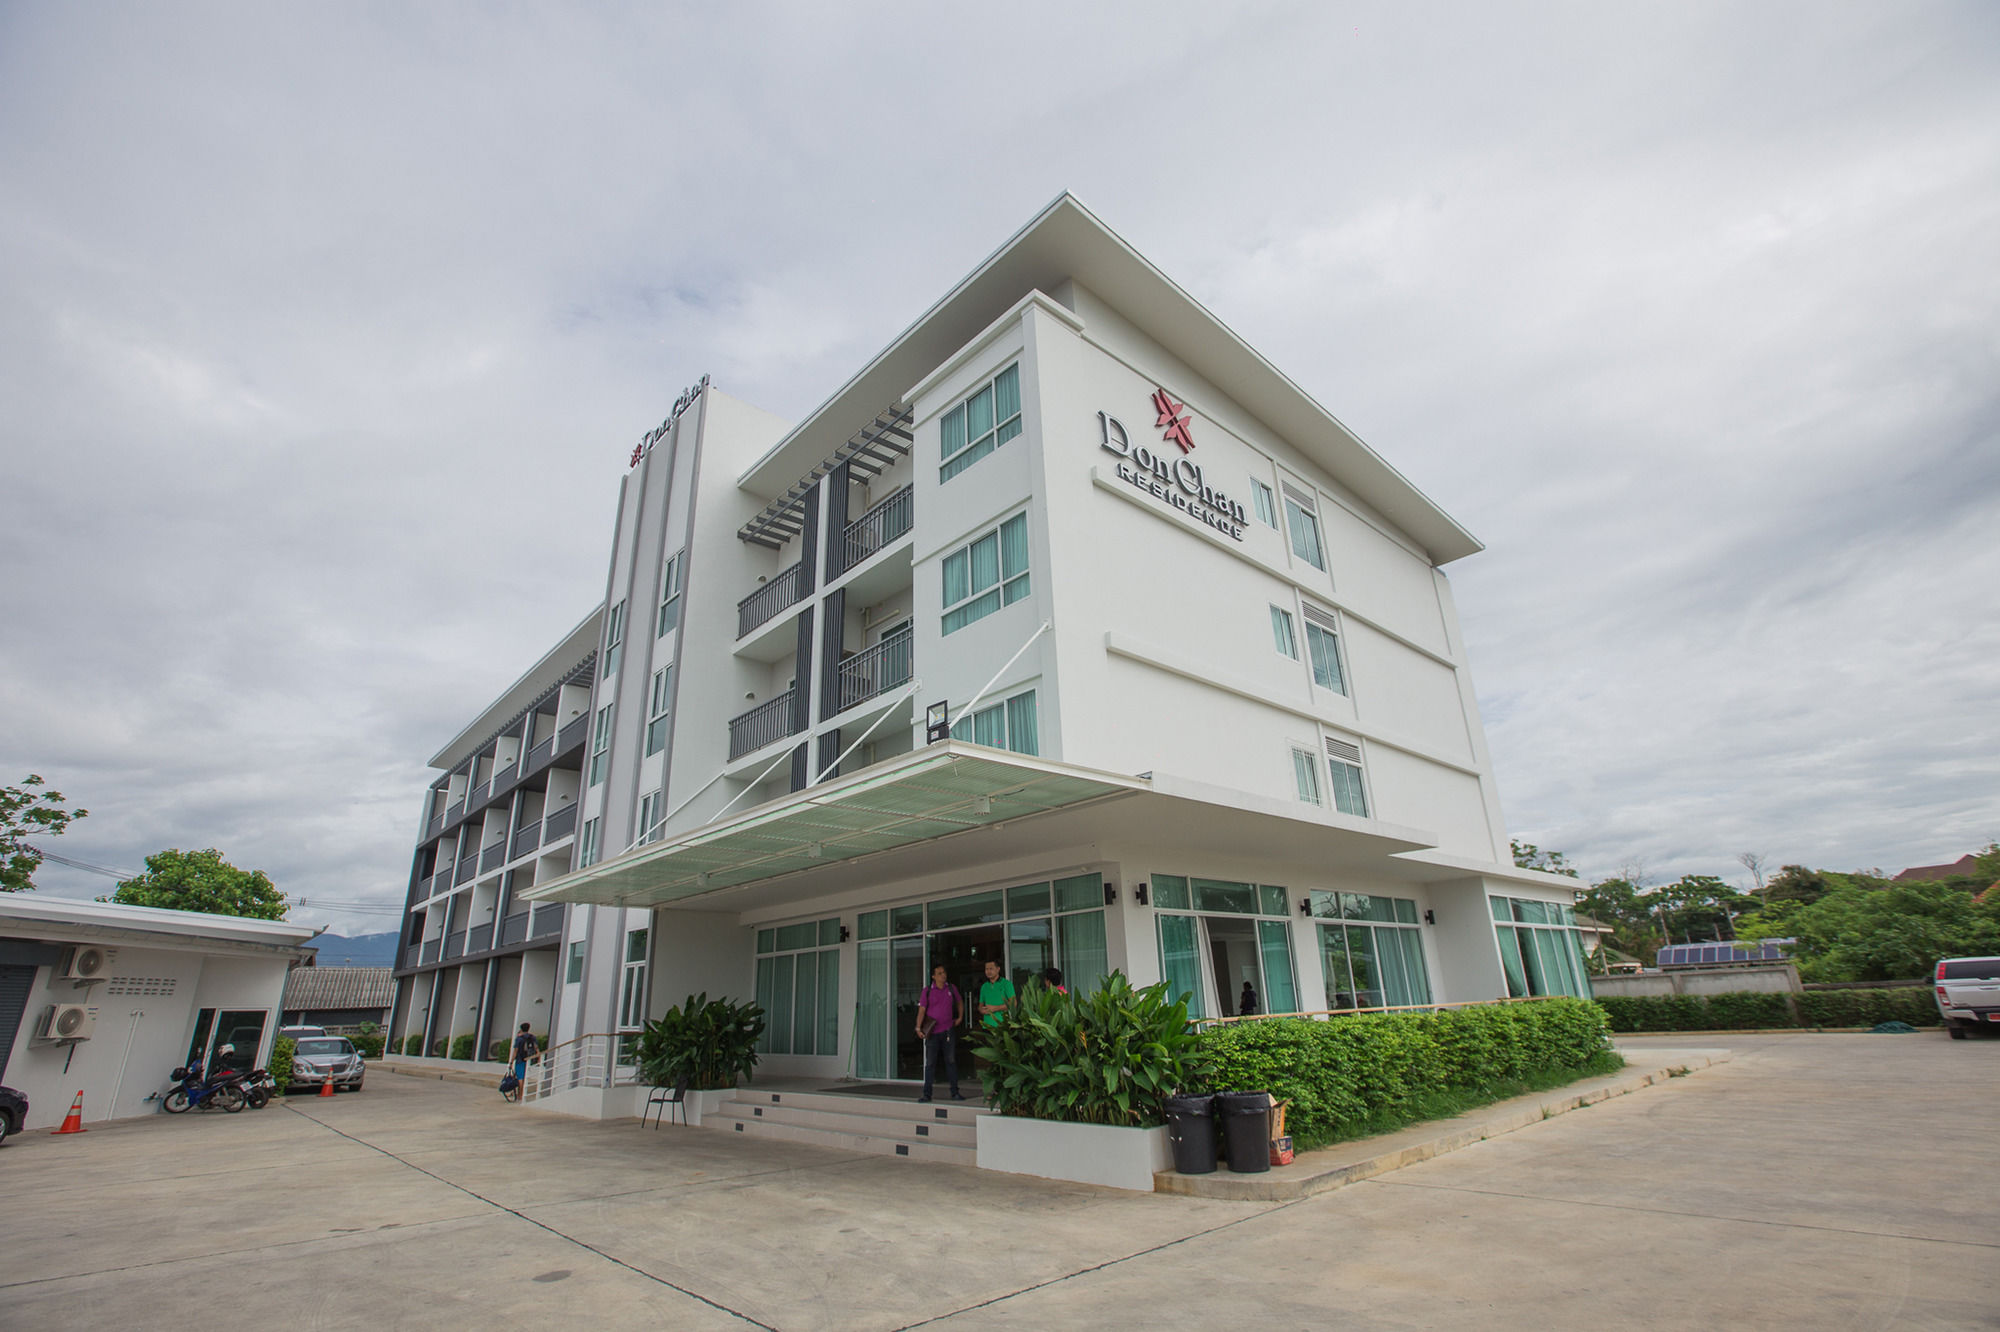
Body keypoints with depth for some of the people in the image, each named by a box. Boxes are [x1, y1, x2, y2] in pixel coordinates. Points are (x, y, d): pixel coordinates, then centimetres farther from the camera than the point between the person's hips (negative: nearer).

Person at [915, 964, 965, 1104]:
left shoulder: (951, 988, 6)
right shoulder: (928, 991, -3)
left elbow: (959, 1002, 23)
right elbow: (921, 1010, -5)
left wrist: (960, 1017, 12)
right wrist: (918, 1027, -14)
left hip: (948, 1030, 2)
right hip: (932, 1031, -2)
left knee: (951, 1061, 6)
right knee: (930, 1063, 1)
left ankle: (955, 1092, 13)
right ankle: (927, 1094, 7)